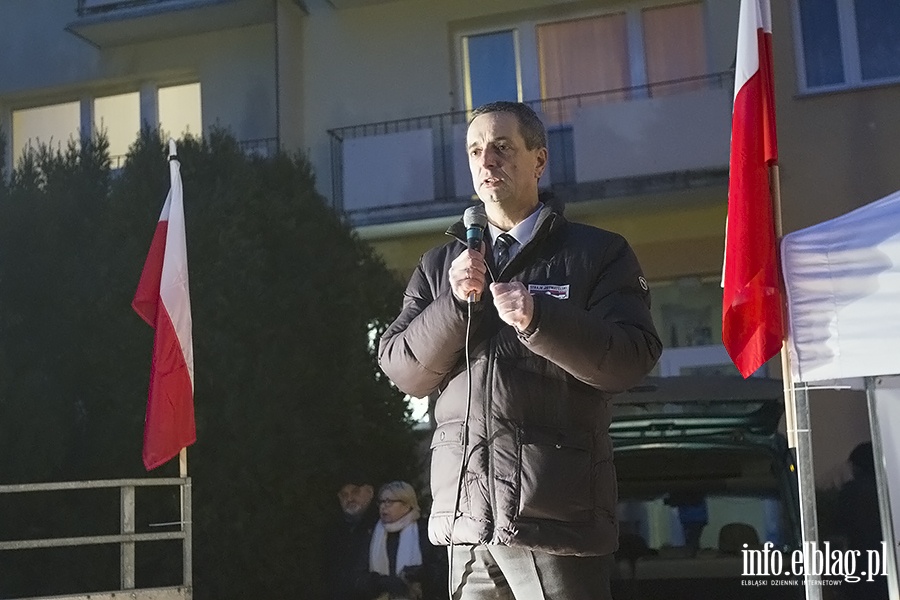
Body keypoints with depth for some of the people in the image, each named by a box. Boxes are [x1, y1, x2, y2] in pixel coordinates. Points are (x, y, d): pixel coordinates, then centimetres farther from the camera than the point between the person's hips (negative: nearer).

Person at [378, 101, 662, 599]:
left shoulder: (599, 253, 5)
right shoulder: (438, 265, 16)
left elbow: (631, 361, -7)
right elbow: (403, 372, 8)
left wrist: (538, 318, -20)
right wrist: (455, 303, -8)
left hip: (557, 510, -3)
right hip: (466, 514, 4)